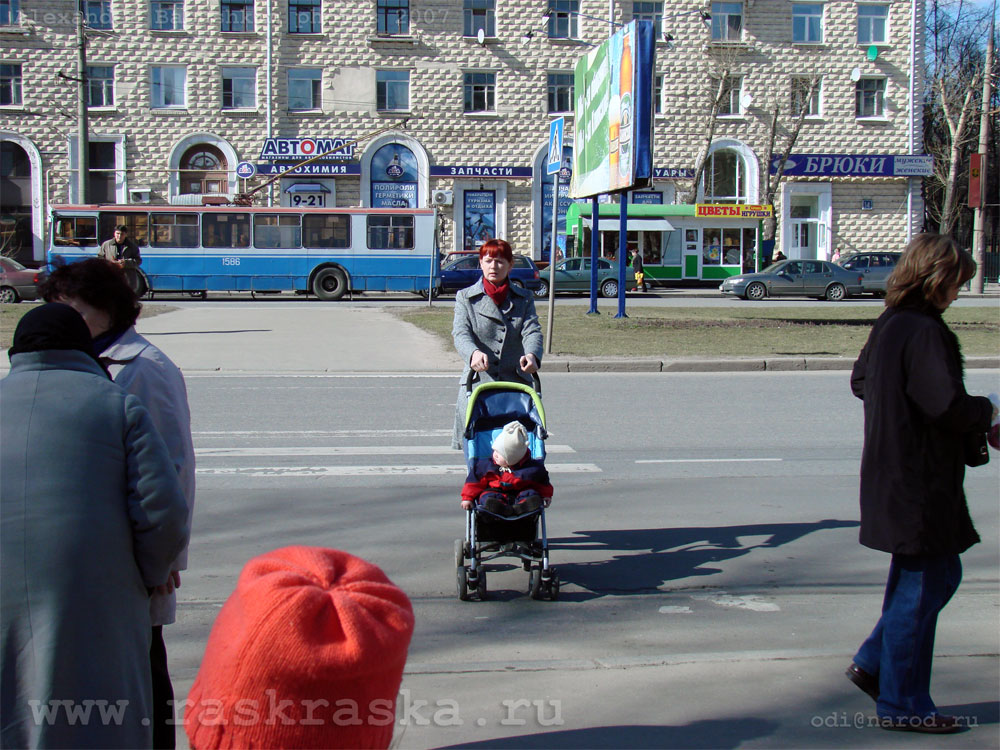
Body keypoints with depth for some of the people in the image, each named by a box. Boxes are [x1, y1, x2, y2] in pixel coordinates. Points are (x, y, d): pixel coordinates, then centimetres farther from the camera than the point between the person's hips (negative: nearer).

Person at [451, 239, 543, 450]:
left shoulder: (524, 298, 15)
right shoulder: (465, 298, 11)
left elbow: (532, 331, -2)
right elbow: (460, 333, -5)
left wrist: (532, 355, -26)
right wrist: (474, 353, -29)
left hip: (516, 384, 1)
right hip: (477, 384, -1)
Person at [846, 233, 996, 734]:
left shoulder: (888, 325, 9)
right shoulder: (925, 332, -20)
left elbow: (860, 381, 22)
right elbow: (948, 407, -26)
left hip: (893, 476, 10)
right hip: (920, 484, -10)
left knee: (941, 574, 21)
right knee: (920, 587, 1)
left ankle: (873, 664, 27)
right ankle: (903, 704, 13)